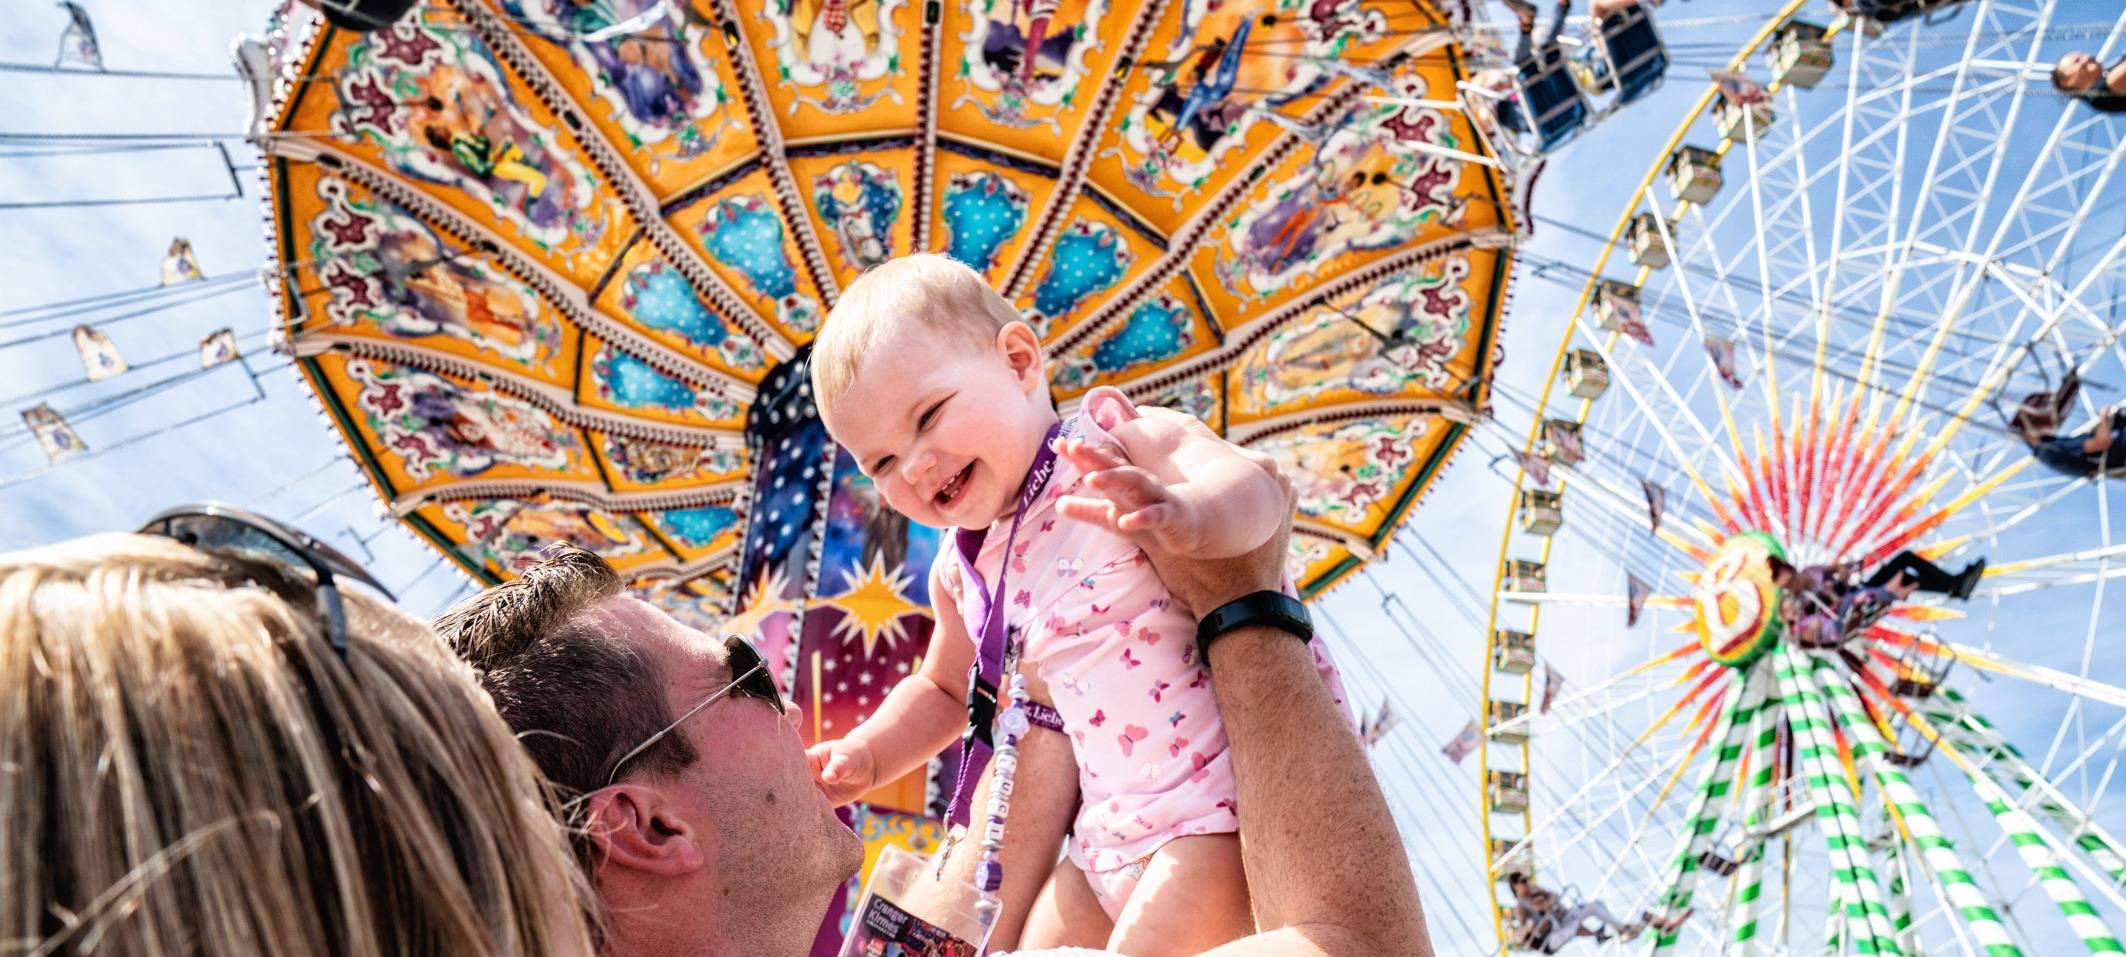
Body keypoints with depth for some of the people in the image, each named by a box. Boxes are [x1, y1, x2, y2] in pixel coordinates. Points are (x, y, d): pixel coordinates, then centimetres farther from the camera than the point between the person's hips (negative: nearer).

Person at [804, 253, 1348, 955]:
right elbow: (943, 692, 26)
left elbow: (1251, 486, -30)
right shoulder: (962, 575, 9)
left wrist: (1188, 513, -52)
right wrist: (864, 756, 10)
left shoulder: (1110, 440, -12)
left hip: (1234, 793, -7)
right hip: (1114, 830, 8)